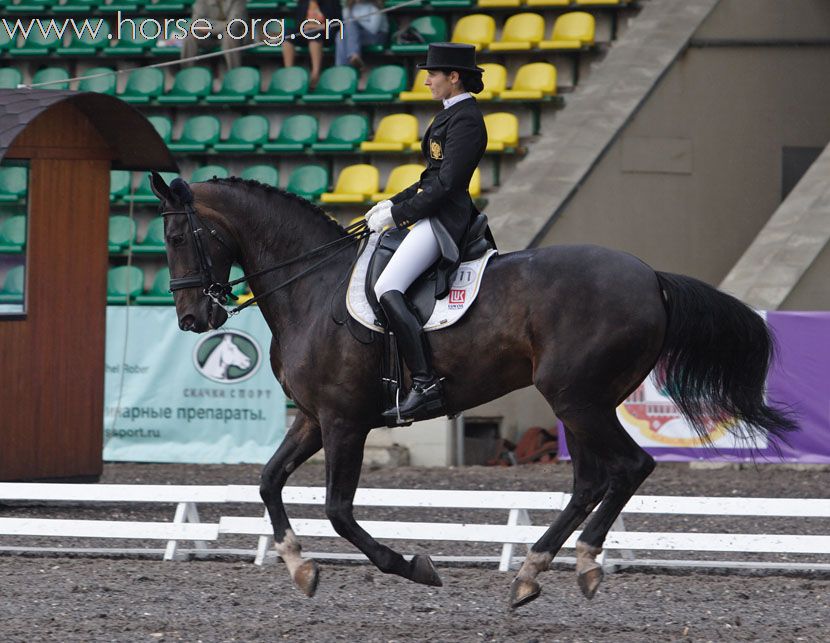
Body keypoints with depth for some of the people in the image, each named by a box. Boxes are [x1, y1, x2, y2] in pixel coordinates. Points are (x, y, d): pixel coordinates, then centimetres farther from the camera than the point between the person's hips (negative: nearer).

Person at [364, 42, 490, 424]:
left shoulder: (465, 120, -15)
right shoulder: (453, 114, 17)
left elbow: (446, 184, -20)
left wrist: (398, 214, -17)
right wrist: (393, 203, 13)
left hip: (444, 219, -12)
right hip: (435, 216, 12)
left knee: (386, 290, -25)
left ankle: (426, 385, -33)